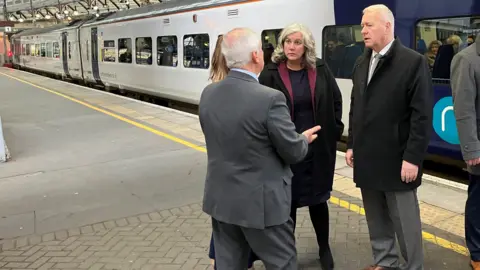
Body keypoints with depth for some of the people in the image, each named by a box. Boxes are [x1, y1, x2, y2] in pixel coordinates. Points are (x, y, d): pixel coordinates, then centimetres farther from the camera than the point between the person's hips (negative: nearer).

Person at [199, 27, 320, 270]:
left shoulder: (208, 94, -2)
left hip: (220, 199, 6)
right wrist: (304, 139, 10)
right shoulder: (270, 98, -22)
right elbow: (293, 153, -13)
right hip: (261, 202, -6)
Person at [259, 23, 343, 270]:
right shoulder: (271, 74, -9)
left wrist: (334, 130, 5)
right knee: (287, 201, 10)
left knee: (318, 199, 15)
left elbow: (336, 99, 11)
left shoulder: (320, 70, 0)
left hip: (318, 148, 2)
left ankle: (324, 249, 33)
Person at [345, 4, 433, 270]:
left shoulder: (413, 62, -9)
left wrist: (413, 158, -16)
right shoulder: (361, 63, 11)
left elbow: (422, 115, -13)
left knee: (405, 221, 6)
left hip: (397, 160, -6)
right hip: (367, 158, 6)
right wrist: (352, 145, 11)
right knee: (376, 219, 15)